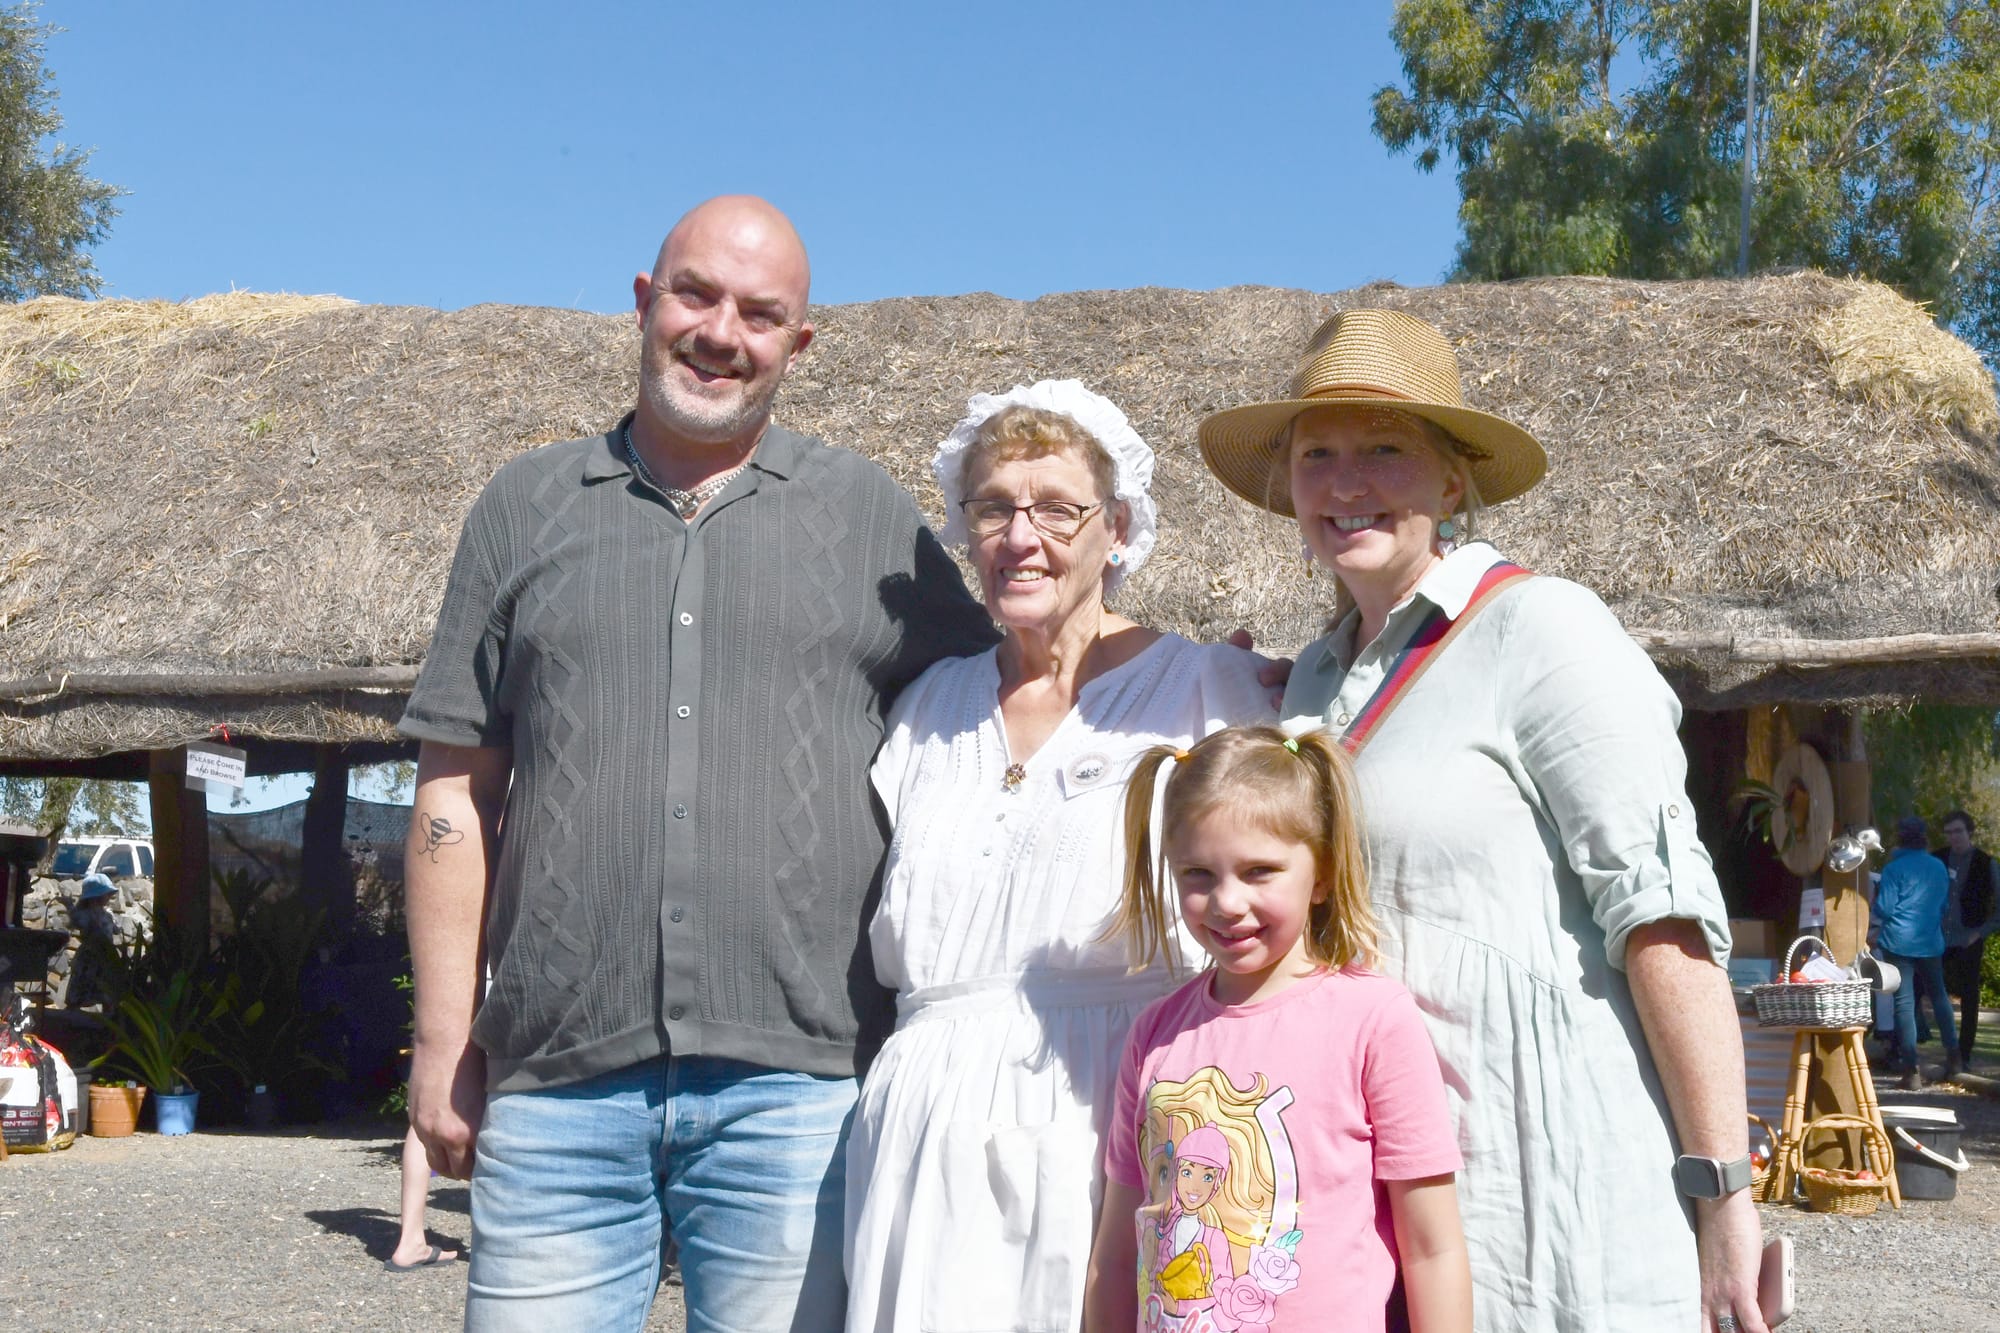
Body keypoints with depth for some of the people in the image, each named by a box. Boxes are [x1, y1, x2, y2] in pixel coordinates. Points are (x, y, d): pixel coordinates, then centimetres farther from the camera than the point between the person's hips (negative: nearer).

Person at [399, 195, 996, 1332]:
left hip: (798, 1081, -1)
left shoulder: (872, 516, 9)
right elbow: (457, 789, 10)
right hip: (556, 1082, 1)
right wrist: (444, 1044, 5)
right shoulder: (530, 506, 12)